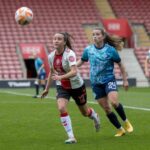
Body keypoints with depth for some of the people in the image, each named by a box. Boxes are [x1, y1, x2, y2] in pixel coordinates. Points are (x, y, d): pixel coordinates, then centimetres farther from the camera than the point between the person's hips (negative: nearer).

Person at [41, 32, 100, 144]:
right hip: (62, 87, 4)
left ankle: (95, 116, 53)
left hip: (76, 86, -4)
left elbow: (74, 72, -40)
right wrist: (47, 89, 16)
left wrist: (61, 77, -54)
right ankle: (71, 137, -15)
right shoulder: (51, 56, -8)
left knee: (85, 112, 15)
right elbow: (52, 72, 10)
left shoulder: (70, 54, -27)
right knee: (61, 108, -23)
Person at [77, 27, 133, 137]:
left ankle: (126, 121, 1)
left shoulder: (110, 50, -8)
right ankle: (120, 129, 17)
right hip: (96, 83, 3)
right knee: (106, 109, 2)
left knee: (114, 102, -25)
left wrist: (125, 80, 3)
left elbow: (120, 64, 2)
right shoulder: (88, 50, 0)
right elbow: (81, 61, 15)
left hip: (109, 80, -3)